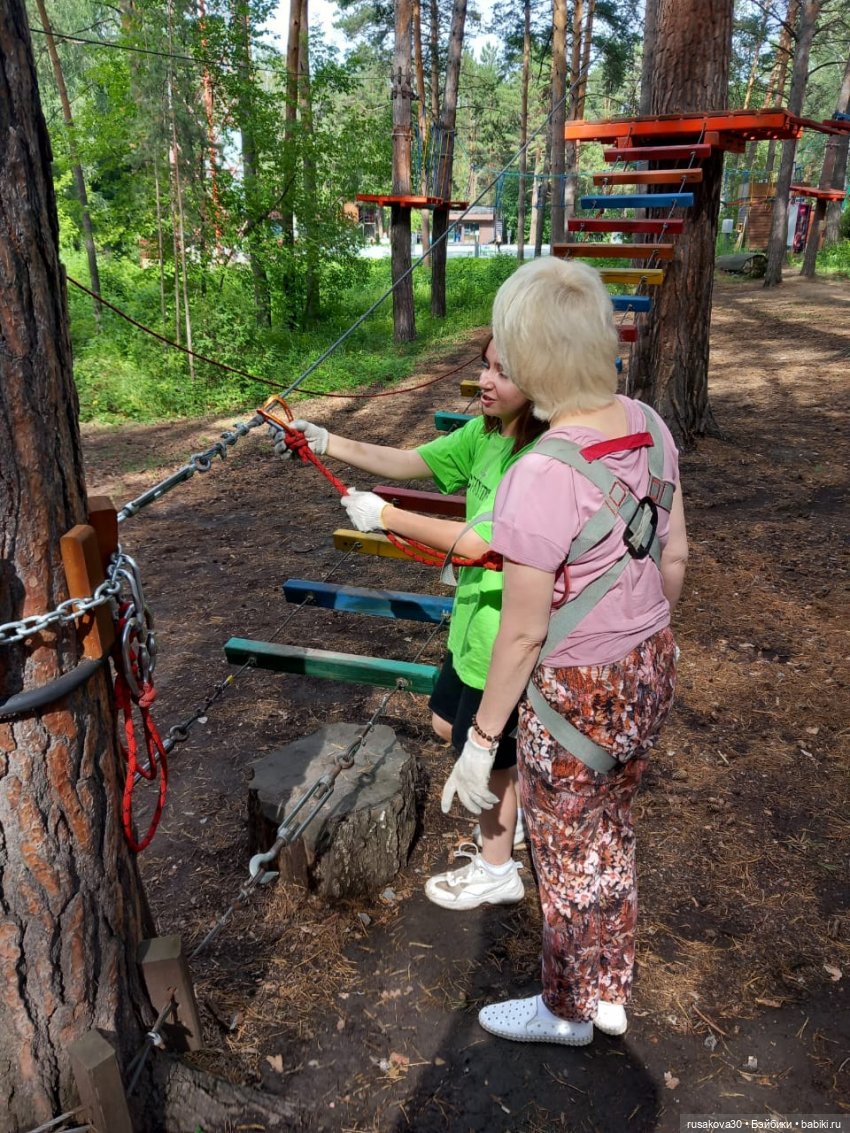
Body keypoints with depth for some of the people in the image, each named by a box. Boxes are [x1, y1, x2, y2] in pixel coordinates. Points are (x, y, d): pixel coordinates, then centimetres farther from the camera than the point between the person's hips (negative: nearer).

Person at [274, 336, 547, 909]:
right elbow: (406, 462, 2)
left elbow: (477, 542, -30)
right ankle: (513, 820, 49)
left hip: (507, 632, -9)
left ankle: (496, 871, 36)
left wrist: (385, 515, -22)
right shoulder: (485, 434, 0)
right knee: (451, 723, 25)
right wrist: (325, 442, -8)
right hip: (474, 616, 9)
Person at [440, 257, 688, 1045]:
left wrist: (480, 742, -10)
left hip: (576, 694, -7)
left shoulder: (542, 476, -29)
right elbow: (675, 554, 5)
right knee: (611, 831, 28)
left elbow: (522, 634, -22)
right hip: (650, 672, 8)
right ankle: (610, 992, 52)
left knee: (568, 856, 18)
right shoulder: (649, 427, -7)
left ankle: (569, 1010, 46)